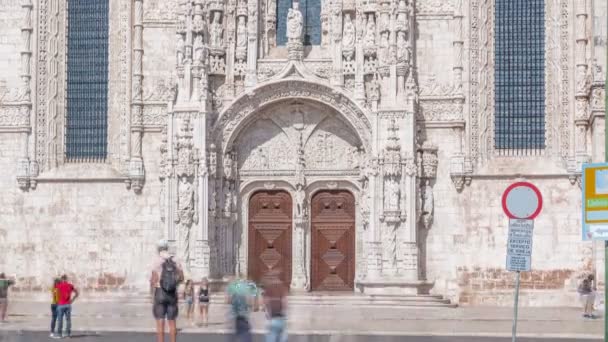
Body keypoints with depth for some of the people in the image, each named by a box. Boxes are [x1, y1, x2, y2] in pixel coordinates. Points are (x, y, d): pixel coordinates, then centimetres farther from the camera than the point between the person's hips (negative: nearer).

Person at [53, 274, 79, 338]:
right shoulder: (70, 285, 6)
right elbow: (77, 293, 10)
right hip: (68, 304, 3)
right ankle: (68, 333, 5)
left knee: (60, 319, -1)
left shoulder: (59, 285, -5)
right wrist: (72, 300, 11)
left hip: (61, 304, -3)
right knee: (68, 319, 5)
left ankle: (59, 333, -2)